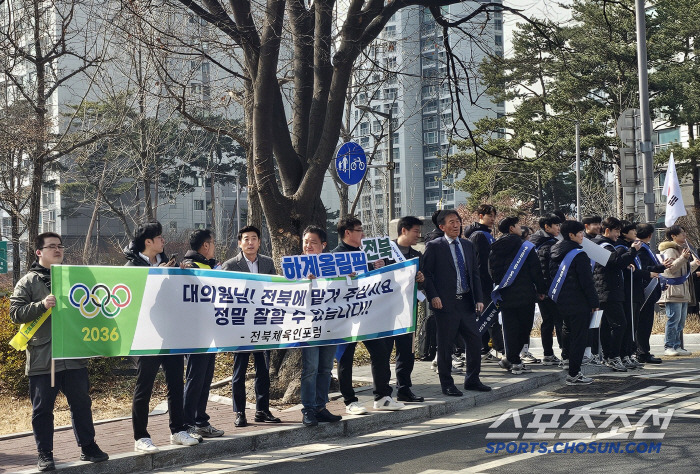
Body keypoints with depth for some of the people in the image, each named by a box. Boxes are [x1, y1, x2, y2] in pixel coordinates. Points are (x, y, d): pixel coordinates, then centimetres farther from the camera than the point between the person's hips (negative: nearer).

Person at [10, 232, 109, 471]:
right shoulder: (28, 282, 2)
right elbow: (16, 313, -7)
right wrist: (42, 305, -20)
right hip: (42, 359, -3)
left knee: (82, 403, 9)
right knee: (43, 408, 4)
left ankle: (88, 446, 21)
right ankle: (45, 454, 14)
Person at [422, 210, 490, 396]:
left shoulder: (468, 246, 14)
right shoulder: (434, 247, -2)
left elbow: (475, 274, 16)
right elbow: (426, 273, -4)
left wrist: (479, 298, 7)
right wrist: (433, 296, -15)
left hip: (466, 303, 5)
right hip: (446, 304, -5)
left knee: (475, 341, 6)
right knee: (445, 346, 1)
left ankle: (472, 380, 21)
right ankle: (447, 384, 13)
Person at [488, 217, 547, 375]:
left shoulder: (495, 250, 5)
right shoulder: (525, 247, -7)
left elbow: (492, 273, 9)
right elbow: (536, 271, -7)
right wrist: (541, 290, 4)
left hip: (505, 296, 4)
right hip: (525, 295, -4)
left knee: (510, 328, 8)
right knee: (524, 327, 6)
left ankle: (513, 361, 9)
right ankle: (511, 360, 5)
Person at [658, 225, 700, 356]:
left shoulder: (682, 249, 22)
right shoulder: (670, 250, -10)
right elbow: (671, 268, -23)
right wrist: (683, 258, -28)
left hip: (683, 290, 10)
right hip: (673, 290, -10)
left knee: (681, 321, 10)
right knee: (674, 319, -11)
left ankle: (677, 346, 14)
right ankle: (668, 347, -7)